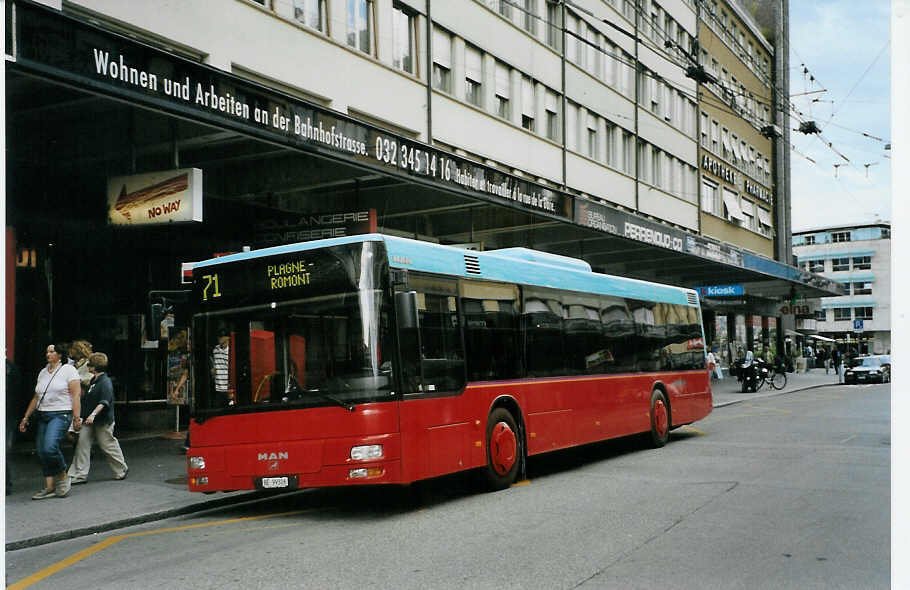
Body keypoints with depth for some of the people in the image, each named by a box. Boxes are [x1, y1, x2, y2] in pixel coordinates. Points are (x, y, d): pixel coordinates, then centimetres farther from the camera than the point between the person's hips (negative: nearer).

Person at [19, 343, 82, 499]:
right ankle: (49, 487, 9)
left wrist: (77, 418, -15)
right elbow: (36, 398, 21)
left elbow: (76, 395, -8)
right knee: (41, 451, 2)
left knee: (50, 447, -24)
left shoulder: (68, 370, -2)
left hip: (60, 414, -7)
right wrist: (26, 417, 17)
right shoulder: (43, 372, 17)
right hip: (42, 416, 7)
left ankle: (63, 477, -2)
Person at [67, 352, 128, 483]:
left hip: (103, 422, -8)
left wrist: (93, 414, -35)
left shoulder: (105, 383, -17)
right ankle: (79, 475, 2)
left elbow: (104, 402, -26)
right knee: (82, 444, -1)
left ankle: (122, 469, 23)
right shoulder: (92, 381, 12)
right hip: (89, 420, 8)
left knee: (108, 445, 4)